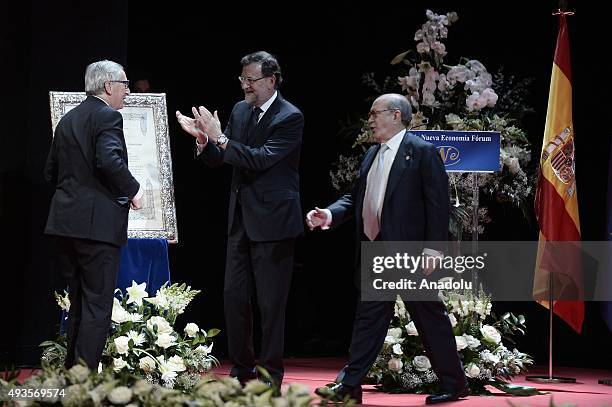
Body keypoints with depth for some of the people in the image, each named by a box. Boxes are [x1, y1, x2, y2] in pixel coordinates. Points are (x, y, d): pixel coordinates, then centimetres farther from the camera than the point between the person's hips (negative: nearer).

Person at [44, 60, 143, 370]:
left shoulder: (68, 120, 16)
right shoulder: (108, 117, -8)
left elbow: (51, 172, 18)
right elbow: (110, 160, -24)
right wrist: (132, 190, -10)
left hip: (65, 221, 8)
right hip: (98, 224, -8)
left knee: (78, 303, 16)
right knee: (97, 304, -4)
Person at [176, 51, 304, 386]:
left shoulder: (290, 118, -12)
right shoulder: (240, 110, 9)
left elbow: (261, 159, -23)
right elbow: (217, 159, 10)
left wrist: (220, 137, -27)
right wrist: (203, 138, -10)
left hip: (273, 221, -7)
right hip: (241, 219, 7)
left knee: (270, 304, -1)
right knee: (233, 296, 10)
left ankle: (270, 376, 7)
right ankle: (241, 369, 21)